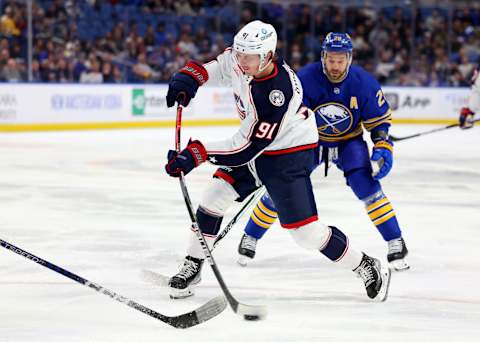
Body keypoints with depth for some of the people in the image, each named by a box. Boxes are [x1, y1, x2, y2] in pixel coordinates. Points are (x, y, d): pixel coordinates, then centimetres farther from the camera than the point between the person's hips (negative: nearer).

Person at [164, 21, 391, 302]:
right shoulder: (240, 59, -14)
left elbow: (247, 147, -33)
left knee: (305, 230, -10)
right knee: (215, 196, -1)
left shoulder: (276, 94, -37)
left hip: (289, 154, -8)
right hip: (255, 143, 8)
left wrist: (196, 154, -34)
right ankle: (192, 267, 14)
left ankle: (367, 268, 8)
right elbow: (217, 65, 10)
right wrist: (189, 77, -10)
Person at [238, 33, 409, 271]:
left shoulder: (364, 83, -20)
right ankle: (250, 237, 13)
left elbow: (379, 119, -7)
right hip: (310, 140, 0)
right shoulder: (305, 79, -24)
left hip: (349, 142, 0)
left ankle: (396, 243, -11)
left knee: (366, 185, -22)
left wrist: (383, 148, -19)